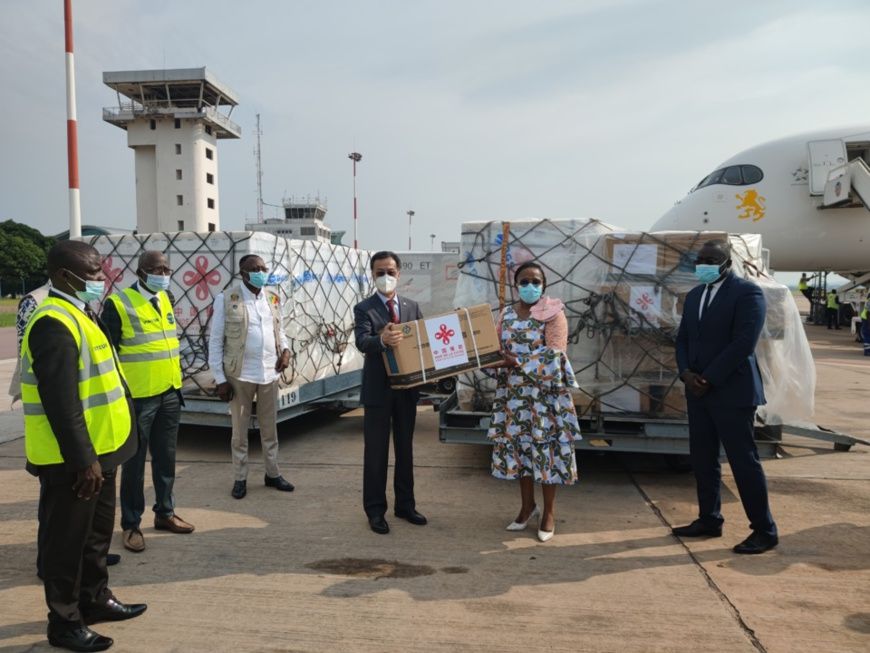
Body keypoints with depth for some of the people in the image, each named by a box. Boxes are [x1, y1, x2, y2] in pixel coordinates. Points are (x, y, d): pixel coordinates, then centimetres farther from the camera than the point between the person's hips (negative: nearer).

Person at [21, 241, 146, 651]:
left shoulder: (79, 316, 12)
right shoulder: (54, 323, -21)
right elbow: (60, 403, -26)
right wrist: (82, 459, -24)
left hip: (96, 452, 10)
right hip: (71, 461, -10)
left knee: (97, 531, 21)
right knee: (66, 539, 5)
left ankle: (96, 599, 37)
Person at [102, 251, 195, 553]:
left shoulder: (165, 299, 10)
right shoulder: (118, 303, -12)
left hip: (169, 393, 7)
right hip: (137, 396, -6)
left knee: (166, 457, 16)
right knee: (135, 462, 5)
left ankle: (165, 512, 31)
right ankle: (131, 524, 18)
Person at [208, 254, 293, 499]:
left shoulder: (273, 298, 7)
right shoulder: (226, 299, -7)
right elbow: (215, 341, -5)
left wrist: (285, 349, -3)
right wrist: (220, 379, -7)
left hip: (270, 373, 4)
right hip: (240, 375, -4)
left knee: (270, 427, 15)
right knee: (240, 430, 10)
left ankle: (272, 473, 29)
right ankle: (240, 478, 23)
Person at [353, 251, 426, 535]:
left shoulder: (412, 306, 8)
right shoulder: (364, 308, -6)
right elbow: (362, 342, -23)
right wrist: (382, 340, -44)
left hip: (407, 387, 4)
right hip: (378, 390, -4)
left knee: (405, 449, 14)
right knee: (376, 452, 5)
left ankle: (405, 504, 27)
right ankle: (375, 510, 16)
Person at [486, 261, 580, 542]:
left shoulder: (553, 313, -6)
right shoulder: (508, 314, 9)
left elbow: (554, 354, -15)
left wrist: (519, 362, -20)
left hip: (545, 393, -4)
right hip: (513, 392, 5)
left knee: (545, 447, 0)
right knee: (517, 445, 8)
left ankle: (549, 511, 15)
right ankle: (528, 505, 25)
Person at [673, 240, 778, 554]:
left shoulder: (748, 292, -9)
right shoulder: (695, 295, 14)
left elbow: (743, 342, -17)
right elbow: (683, 338, 14)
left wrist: (708, 379, -16)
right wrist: (686, 372, -4)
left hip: (732, 391, -7)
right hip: (698, 391, 7)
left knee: (743, 460, -2)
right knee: (702, 458, 11)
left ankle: (764, 530, 10)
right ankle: (709, 520, 24)